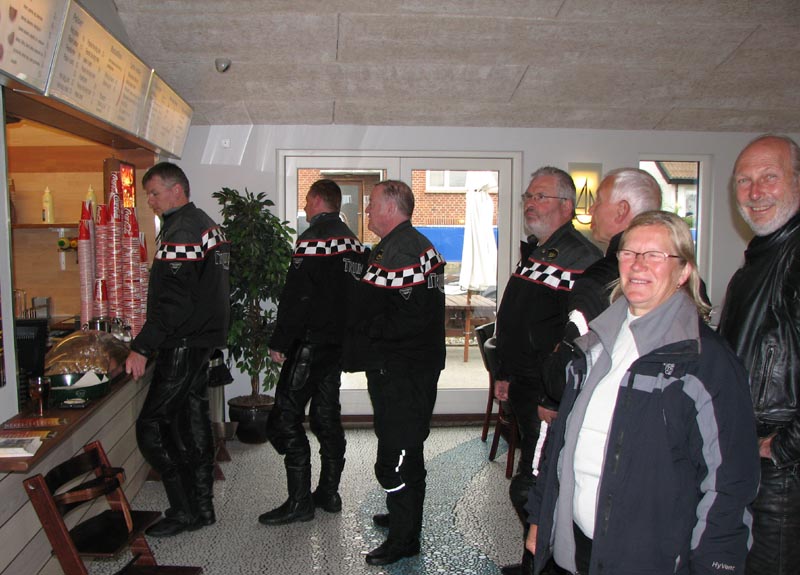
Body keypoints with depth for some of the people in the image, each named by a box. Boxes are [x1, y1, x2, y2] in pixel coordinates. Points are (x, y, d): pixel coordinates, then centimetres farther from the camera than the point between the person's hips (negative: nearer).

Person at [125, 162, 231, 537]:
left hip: (184, 346, -10)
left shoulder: (181, 231, -16)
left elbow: (172, 301, -23)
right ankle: (202, 507, 23)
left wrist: (141, 347, -20)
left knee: (151, 427, -3)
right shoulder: (207, 224, 16)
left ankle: (184, 511, 4)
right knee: (192, 421, 14)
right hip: (204, 339, 10)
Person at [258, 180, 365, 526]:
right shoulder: (352, 241, 13)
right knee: (327, 415, 15)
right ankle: (329, 493, 23)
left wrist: (279, 342, -13)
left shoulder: (313, 239, -14)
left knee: (285, 418, -3)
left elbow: (296, 298, -19)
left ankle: (299, 501, 0)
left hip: (310, 342, -9)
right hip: (339, 341, 9)